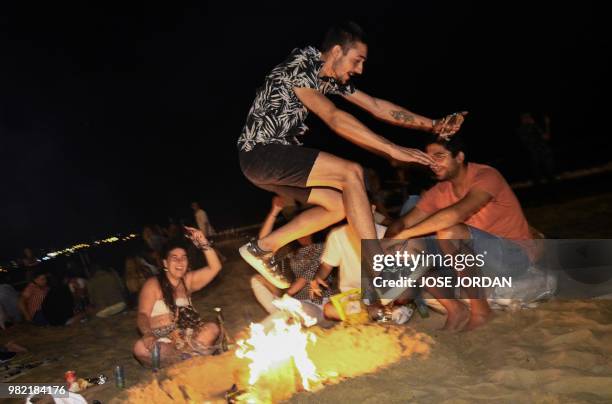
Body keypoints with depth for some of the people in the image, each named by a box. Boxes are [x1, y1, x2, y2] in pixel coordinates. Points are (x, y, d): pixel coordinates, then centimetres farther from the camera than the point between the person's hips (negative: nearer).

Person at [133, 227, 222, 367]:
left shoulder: (188, 280, 11)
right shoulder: (153, 284, -1)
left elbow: (215, 267, 4)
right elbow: (143, 315, -11)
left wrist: (204, 244, -9)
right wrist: (148, 335, -32)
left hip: (184, 335, 4)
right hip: (161, 339, -4)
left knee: (212, 328, -23)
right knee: (141, 348, -37)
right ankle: (191, 359, -32)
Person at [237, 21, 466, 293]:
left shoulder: (331, 78, 11)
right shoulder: (300, 65, -16)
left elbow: (376, 106, 11)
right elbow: (334, 118, -28)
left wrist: (432, 125, 6)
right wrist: (392, 149, -31)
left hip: (274, 159, 9)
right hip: (260, 152, -9)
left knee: (339, 206, 3)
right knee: (352, 173, -20)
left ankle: (262, 248, 7)